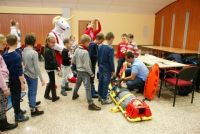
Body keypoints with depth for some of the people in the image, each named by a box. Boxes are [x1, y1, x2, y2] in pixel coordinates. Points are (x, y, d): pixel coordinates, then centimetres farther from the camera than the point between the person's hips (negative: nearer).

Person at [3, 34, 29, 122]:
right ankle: (18, 116, 15)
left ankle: (17, 110, 35)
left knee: (13, 96, 18)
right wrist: (22, 83, -17)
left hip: (9, 79, 7)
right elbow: (19, 71, -22)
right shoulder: (17, 56, -22)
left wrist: (7, 77, 20)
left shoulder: (4, 55, 0)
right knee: (17, 97, 3)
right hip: (16, 80, -7)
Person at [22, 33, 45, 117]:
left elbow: (24, 63, 8)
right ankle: (33, 110, 13)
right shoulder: (34, 53, -22)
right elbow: (37, 67, -21)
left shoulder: (23, 51, 0)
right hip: (33, 75, -7)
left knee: (30, 90, 24)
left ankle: (32, 103, 45)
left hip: (26, 74, 7)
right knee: (33, 92, 3)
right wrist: (42, 79, -16)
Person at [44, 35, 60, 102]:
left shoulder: (52, 50, 9)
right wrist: (57, 67, -22)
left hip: (52, 68, 9)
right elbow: (51, 61, -24)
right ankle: (54, 97, 14)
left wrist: (57, 66, 1)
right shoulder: (47, 51, -19)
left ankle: (46, 95, 32)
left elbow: (54, 59, 11)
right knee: (52, 82, 1)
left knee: (51, 81, 18)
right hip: (50, 68, -9)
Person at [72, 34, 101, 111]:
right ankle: (91, 104, -3)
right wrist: (91, 73, -14)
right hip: (85, 72, -9)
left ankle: (74, 95, 48)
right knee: (88, 87, -6)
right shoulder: (85, 52, -24)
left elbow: (73, 60, 9)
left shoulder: (77, 50, 1)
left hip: (79, 70, 9)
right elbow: (86, 65, -23)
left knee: (78, 83, 27)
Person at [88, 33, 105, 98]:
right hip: (91, 64, -9)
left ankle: (93, 90, 34)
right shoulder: (92, 45, -20)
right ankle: (92, 93, 11)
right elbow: (91, 55, -27)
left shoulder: (95, 45, 9)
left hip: (93, 64, 9)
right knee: (91, 78, 1)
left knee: (92, 78, 19)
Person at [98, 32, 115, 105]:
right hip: (107, 69, -7)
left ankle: (100, 96, 30)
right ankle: (104, 99, 10)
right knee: (105, 83, 1)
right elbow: (111, 61, -17)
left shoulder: (100, 47, 4)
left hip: (101, 67, 7)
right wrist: (113, 70, -8)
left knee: (101, 82, 16)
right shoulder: (110, 49, -18)